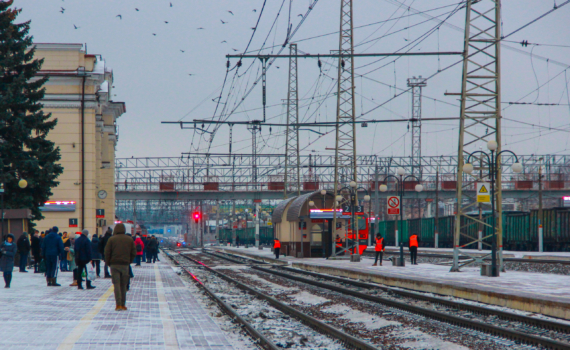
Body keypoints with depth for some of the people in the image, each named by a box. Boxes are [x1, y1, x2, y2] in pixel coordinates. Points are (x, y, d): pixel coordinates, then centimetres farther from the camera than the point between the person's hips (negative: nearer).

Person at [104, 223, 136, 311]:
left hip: (114, 264, -2)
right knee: (123, 285, 11)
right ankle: (123, 304, 13)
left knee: (116, 284, -4)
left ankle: (118, 304, -14)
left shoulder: (111, 239, -3)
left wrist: (107, 263, 6)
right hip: (125, 264, 2)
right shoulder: (130, 239, 5)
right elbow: (134, 252, 5)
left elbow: (107, 252, -6)